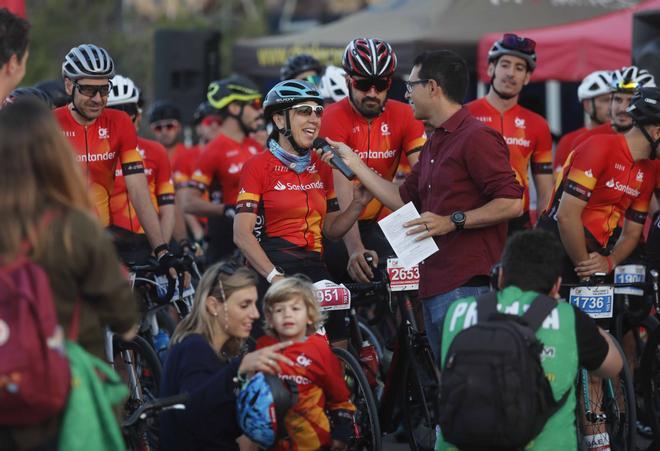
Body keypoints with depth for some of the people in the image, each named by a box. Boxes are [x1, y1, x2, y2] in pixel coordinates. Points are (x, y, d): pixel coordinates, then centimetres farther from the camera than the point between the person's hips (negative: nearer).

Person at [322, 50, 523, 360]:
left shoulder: (476, 138, -10)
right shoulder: (433, 145, 22)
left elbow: (511, 203, -17)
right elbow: (403, 200, 25)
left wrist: (452, 221, -19)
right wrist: (354, 163, 24)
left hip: (467, 286, -10)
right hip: (435, 287, 10)